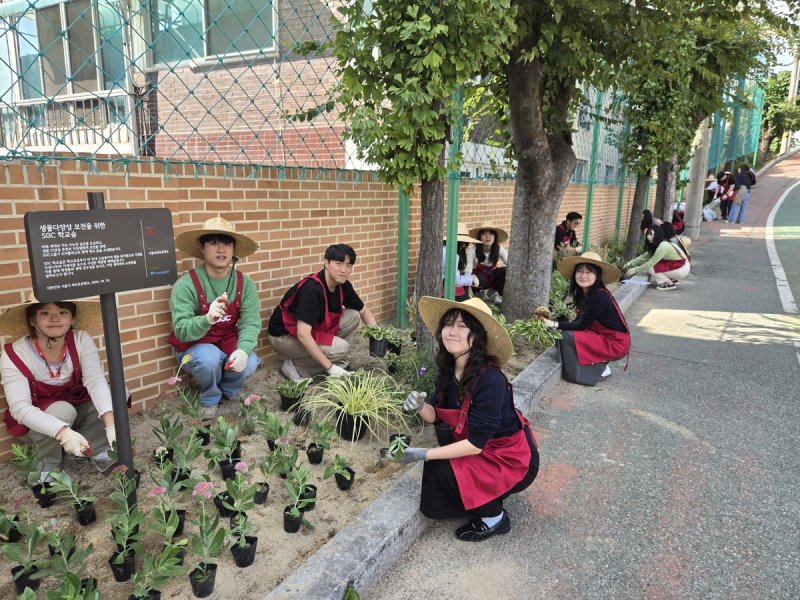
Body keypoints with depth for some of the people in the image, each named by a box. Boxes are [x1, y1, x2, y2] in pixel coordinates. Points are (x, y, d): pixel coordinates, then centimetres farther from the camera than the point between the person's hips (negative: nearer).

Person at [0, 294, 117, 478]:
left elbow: (96, 381, -31)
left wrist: (111, 423, -47)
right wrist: (63, 432, -48)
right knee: (62, 409, -34)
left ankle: (94, 448, -4)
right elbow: (20, 407, -32)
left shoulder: (81, 340, -20)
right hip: (36, 424, -2)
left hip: (78, 411, 2)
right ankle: (47, 467, -8)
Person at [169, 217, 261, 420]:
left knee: (249, 364, -26)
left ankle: (228, 392, 10)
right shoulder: (186, 284, -20)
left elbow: (251, 322, -15)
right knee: (209, 359, -34)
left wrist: (243, 350, -36)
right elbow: (182, 331, -25)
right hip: (195, 346, -2)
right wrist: (207, 319, -46)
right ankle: (210, 400, 0)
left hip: (230, 343, 3)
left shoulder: (245, 283, -10)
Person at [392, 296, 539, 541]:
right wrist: (420, 406, -24)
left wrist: (423, 454, -26)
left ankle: (493, 518, 4)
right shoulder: (449, 369, -8)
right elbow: (435, 415, -1)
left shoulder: (490, 379, -31)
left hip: (513, 460, -7)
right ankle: (485, 502, 19)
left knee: (441, 472, -21)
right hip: (482, 450, 8)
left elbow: (476, 443, -29)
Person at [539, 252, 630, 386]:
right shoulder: (585, 293, 3)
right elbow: (580, 321, 0)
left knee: (567, 337, -19)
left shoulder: (599, 296, -23)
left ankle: (598, 369, -4)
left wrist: (554, 325, -24)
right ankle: (599, 365, 8)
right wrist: (554, 322, -12)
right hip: (602, 337, 9)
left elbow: (582, 325, -21)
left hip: (615, 344, -9)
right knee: (564, 332, 1)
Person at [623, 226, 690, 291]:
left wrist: (634, 270, -21)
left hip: (682, 269, -9)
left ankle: (669, 284, -5)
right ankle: (673, 280, 15)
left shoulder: (663, 247, -25)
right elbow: (644, 257, 2)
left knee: (650, 268, -16)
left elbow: (651, 263, -25)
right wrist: (629, 263, -6)